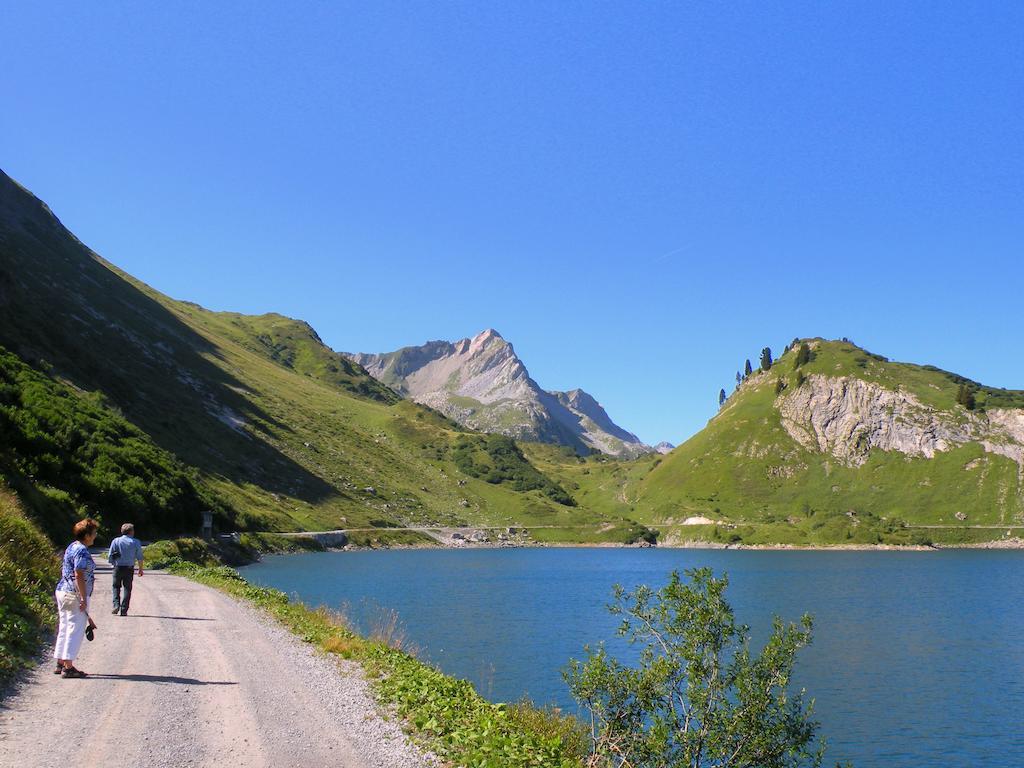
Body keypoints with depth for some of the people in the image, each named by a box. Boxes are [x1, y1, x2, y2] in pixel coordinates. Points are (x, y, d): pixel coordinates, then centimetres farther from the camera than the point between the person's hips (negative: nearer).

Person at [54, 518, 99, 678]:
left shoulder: (71, 547, 13)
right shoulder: (82, 551, -17)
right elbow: (79, 576, -22)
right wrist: (84, 599, -19)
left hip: (62, 592, 10)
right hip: (75, 595, -10)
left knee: (64, 628, 15)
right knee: (75, 630, -4)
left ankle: (61, 663, 22)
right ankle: (68, 667, -2)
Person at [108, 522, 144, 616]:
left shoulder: (116, 541, 0)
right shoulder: (136, 542, -1)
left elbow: (110, 556, 0)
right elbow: (139, 557, 1)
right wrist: (140, 569, 12)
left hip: (118, 567, 0)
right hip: (130, 568, 0)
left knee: (116, 587, 16)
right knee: (127, 588, 7)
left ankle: (116, 605, -2)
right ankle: (124, 610, 4)